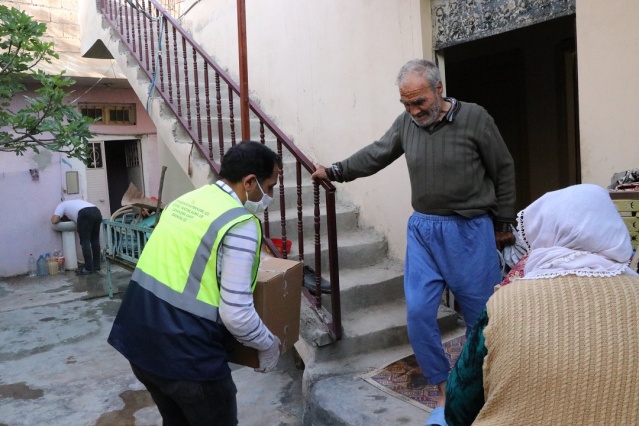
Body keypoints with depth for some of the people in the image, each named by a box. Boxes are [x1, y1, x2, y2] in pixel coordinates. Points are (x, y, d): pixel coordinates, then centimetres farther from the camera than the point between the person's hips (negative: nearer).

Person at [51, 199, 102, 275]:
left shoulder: (61, 205, 25)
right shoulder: (74, 202, 43)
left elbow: (54, 221, 12)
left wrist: (59, 218, 34)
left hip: (85, 214, -7)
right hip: (97, 212, 7)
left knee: (85, 242, -1)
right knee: (95, 240, 16)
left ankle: (88, 269, -1)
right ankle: (96, 265, 21)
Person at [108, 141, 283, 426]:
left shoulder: (184, 200, 9)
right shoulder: (240, 224, -17)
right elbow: (236, 315, -18)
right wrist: (269, 345, -1)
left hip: (138, 341, 8)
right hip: (187, 356, -8)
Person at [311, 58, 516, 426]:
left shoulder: (474, 118, -9)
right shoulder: (406, 123, 2)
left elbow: (503, 171, -1)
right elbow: (375, 155, 16)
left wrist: (503, 224, 4)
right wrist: (336, 171, 13)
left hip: (471, 231, -3)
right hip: (423, 230, 4)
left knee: (482, 315, 8)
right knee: (419, 312, -1)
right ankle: (444, 391, 18)